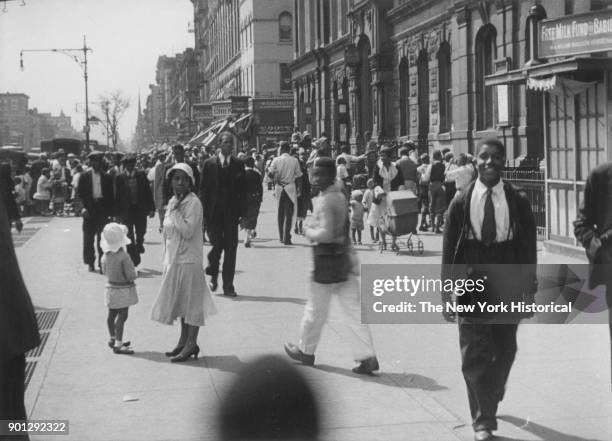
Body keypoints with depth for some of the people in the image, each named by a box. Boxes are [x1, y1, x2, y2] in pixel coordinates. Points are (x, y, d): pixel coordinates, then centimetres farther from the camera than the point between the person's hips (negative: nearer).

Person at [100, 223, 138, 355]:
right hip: (123, 289, -8)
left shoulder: (105, 256, -1)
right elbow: (131, 275, -22)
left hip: (111, 287, 8)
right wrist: (134, 272, -2)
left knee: (112, 314, 19)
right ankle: (118, 344, -8)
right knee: (122, 316, -6)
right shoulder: (124, 256, -22)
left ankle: (113, 339, 35)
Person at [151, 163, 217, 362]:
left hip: (189, 260, -8)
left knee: (191, 301, -2)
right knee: (180, 301, 14)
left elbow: (188, 231, -23)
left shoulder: (194, 203, -13)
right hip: (174, 259, 8)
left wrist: (176, 211, -20)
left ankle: (191, 344, 4)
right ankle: (183, 341, 23)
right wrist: (166, 260, 15)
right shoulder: (172, 202, 11)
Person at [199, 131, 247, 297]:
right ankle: (213, 274, 25)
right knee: (217, 244, -3)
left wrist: (242, 212, -2)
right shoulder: (210, 164, 3)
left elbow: (242, 190, 6)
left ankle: (228, 286, 5)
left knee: (231, 248, 0)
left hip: (231, 213, 1)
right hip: (214, 212, -1)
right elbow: (203, 189, 2)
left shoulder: (238, 165, 7)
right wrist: (203, 212, -5)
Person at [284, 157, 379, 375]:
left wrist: (308, 232, -8)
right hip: (345, 257, 8)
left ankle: (305, 351, 26)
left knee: (315, 309, 9)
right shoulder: (341, 197, 12)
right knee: (353, 310, 5)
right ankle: (367, 357, 1)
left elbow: (326, 234, -23)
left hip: (327, 259, -8)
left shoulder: (325, 201, -17)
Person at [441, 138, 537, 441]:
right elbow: (449, 250, 1)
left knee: (504, 352, 13)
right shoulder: (461, 203, -1)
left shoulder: (518, 202, 0)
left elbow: (528, 246, 3)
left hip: (508, 288, 1)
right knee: (474, 356, -2)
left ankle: (490, 400, 39)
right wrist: (446, 293, -2)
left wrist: (529, 289, 0)